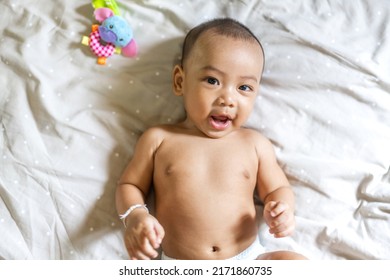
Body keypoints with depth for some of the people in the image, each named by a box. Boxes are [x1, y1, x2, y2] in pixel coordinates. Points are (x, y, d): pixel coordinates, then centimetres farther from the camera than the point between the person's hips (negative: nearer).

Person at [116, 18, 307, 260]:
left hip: (249, 258, 2)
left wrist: (282, 209, -9)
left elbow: (278, 189, 14)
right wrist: (135, 216, -10)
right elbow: (129, 185, 10)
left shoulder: (256, 143, 5)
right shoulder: (158, 139, 3)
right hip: (179, 269, -1)